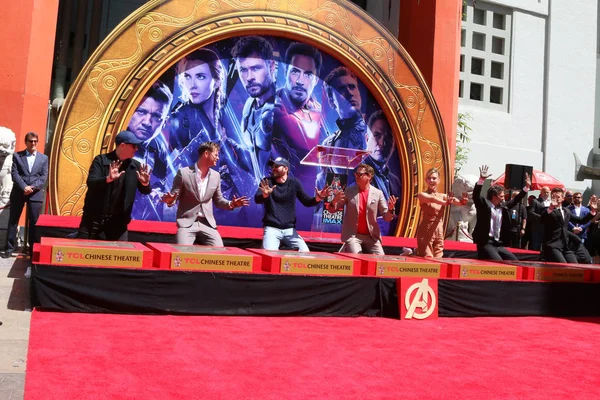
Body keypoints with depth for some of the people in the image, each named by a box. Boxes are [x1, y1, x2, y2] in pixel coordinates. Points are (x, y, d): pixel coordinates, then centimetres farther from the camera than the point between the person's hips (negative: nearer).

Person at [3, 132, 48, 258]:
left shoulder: (44, 158, 9)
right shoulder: (17, 156, 7)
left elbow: (43, 177, 2)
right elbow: (14, 174, -3)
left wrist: (32, 187, -13)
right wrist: (24, 187, -17)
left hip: (35, 194, 0)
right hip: (18, 192, 0)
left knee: (35, 222, 1)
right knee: (13, 220, 5)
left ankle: (34, 249, 9)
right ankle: (9, 248, 13)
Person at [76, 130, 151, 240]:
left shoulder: (136, 166, 4)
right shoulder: (101, 160, -7)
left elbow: (145, 191, 5)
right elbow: (90, 183, -18)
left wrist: (145, 183, -19)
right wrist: (108, 179, -38)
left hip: (118, 222, 3)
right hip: (94, 219, -3)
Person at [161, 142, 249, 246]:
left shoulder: (216, 176, 8)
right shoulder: (183, 173, -6)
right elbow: (174, 197, -1)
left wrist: (231, 204, -4)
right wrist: (170, 200, -25)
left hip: (208, 224, 4)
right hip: (187, 223, -4)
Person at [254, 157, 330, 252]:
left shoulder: (294, 183, 3)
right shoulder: (267, 182, -1)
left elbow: (306, 201, 0)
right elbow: (257, 199, -16)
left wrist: (317, 199, -21)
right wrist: (265, 195, -39)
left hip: (290, 229, 2)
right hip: (271, 228, -2)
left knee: (305, 252, -10)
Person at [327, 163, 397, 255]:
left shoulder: (378, 193, 1)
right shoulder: (349, 191, 2)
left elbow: (387, 217, 2)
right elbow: (332, 210, 4)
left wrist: (390, 209, -21)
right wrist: (334, 201, -19)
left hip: (372, 236, 2)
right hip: (352, 235, -1)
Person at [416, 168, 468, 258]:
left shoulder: (443, 196, 9)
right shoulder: (422, 195, -4)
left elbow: (460, 202, -5)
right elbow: (432, 199, -26)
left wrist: (464, 200, -29)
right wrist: (445, 203, -44)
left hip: (439, 232, 5)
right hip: (426, 231, -5)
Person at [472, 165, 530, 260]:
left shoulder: (503, 206, 15)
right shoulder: (484, 204, -4)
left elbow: (515, 200, 26)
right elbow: (476, 195, -20)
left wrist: (526, 187, 21)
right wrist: (481, 179, -33)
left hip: (499, 244, 8)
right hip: (486, 243, -8)